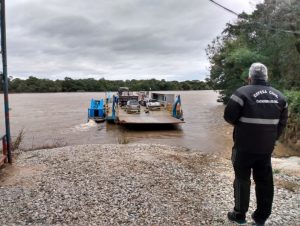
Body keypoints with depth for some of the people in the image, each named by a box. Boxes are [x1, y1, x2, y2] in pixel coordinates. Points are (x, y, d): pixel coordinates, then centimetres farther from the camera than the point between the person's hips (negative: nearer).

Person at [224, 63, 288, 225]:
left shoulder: (242, 93, -14)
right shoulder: (279, 96, 5)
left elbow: (229, 117, -13)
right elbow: (282, 123, 11)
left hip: (244, 147, -5)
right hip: (266, 147, 5)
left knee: (242, 179, 8)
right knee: (264, 181, 15)